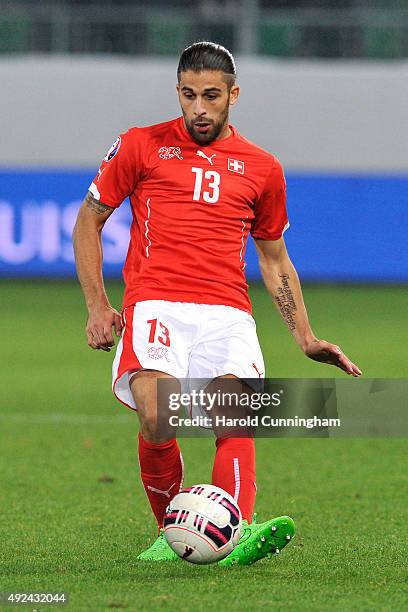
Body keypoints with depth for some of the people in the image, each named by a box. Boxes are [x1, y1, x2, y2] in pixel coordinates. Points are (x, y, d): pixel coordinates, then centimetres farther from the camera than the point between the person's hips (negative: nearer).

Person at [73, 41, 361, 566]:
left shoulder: (262, 168, 18)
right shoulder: (141, 146, 12)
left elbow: (274, 259, 28)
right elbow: (88, 222, 17)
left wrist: (306, 339, 19)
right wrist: (97, 306, 7)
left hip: (227, 313, 2)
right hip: (155, 303, -2)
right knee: (156, 419, -25)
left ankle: (236, 537, -40)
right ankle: (170, 535, -3)